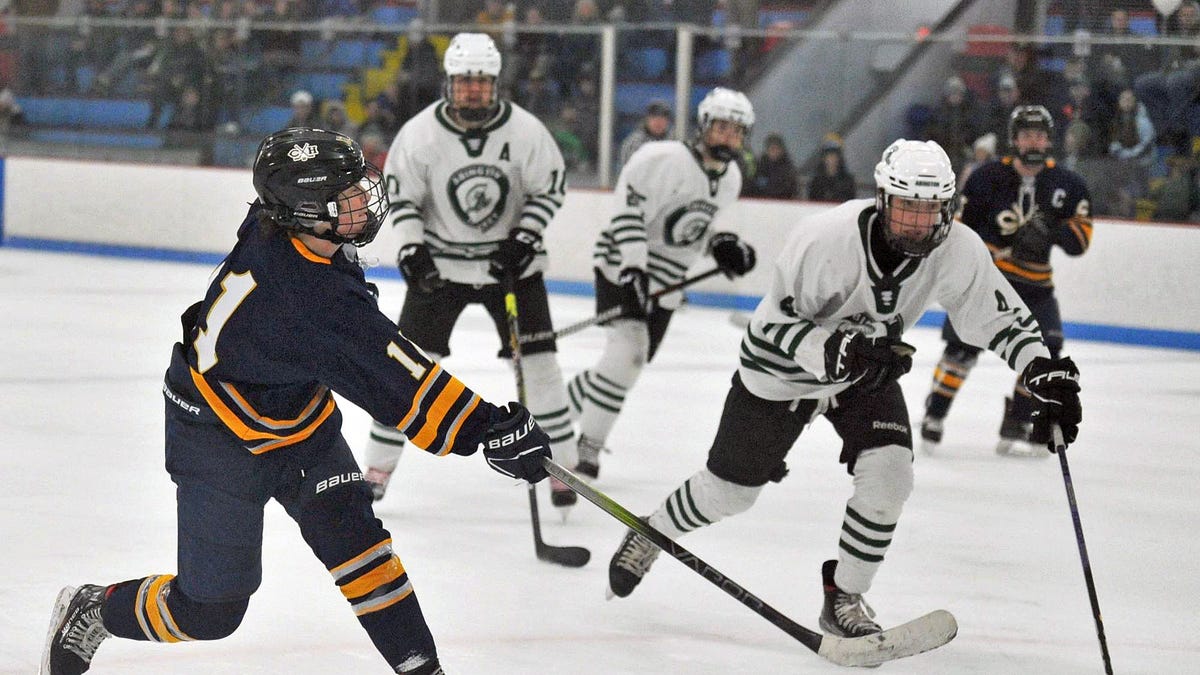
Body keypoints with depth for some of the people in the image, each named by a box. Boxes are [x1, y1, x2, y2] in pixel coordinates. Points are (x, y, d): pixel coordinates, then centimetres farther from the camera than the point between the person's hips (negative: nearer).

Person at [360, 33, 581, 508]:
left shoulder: (524, 130, -13)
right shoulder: (420, 134, -14)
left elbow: (551, 188, -3)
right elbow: (401, 195, -5)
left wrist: (525, 238, -13)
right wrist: (411, 249, -17)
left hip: (510, 259, 0)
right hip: (440, 263, 0)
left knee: (538, 360, -1)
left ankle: (562, 468, 12)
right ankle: (378, 469, 5)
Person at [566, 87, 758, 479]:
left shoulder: (729, 179, 9)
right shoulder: (667, 160, -19)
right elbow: (628, 207, -24)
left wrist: (721, 245, 4)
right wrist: (633, 264, -31)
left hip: (665, 282, 8)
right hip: (623, 265, -8)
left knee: (631, 364, 9)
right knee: (628, 351, -22)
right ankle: (588, 446, -13)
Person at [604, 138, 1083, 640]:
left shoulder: (958, 251, -25)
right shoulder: (823, 239, -35)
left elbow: (1001, 316, -12)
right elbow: (775, 322, -26)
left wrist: (1046, 372, -25)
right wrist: (832, 352, -42)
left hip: (868, 372, 3)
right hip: (783, 368, -3)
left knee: (888, 474, -19)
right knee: (729, 490, 8)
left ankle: (843, 599, 2)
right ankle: (651, 533, 40)